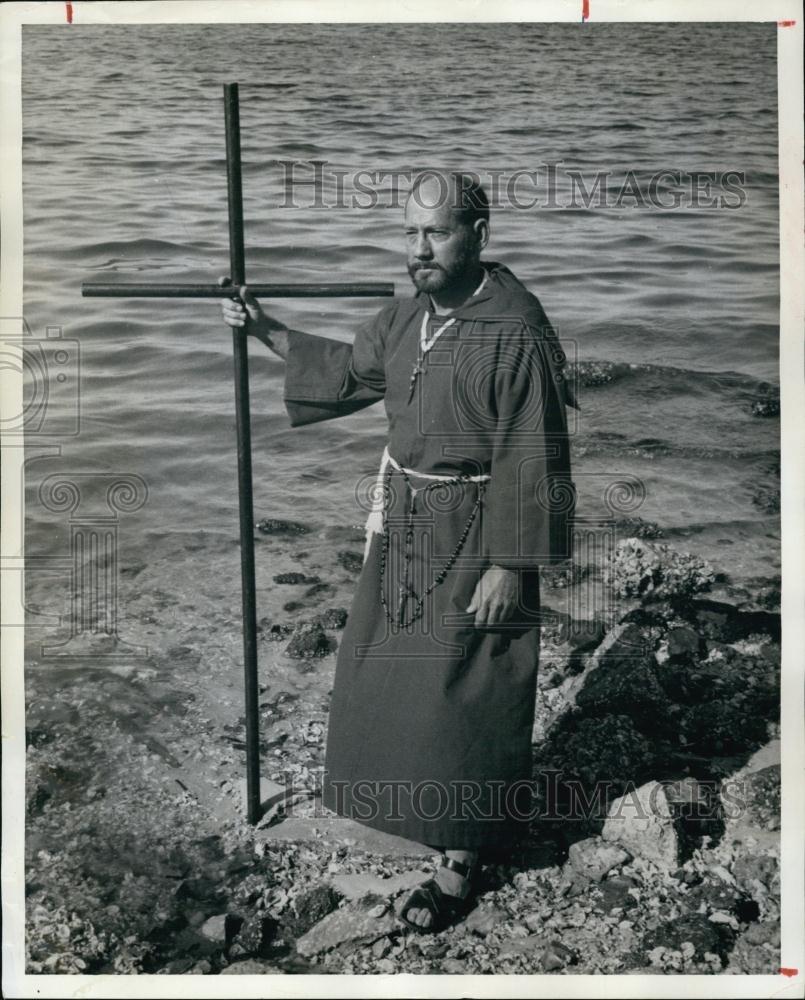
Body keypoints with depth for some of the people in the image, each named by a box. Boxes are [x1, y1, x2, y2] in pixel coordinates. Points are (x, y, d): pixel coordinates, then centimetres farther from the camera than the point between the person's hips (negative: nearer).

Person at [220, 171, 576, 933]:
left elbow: (529, 462, -20)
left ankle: (460, 860, 20)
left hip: (473, 538, -8)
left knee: (459, 695, 3)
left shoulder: (515, 332, -21)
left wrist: (508, 566, -19)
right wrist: (264, 331, 18)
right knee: (387, 672, 21)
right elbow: (349, 370, 21)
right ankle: (419, 807, 46)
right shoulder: (407, 316, 2)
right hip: (403, 525, 8)